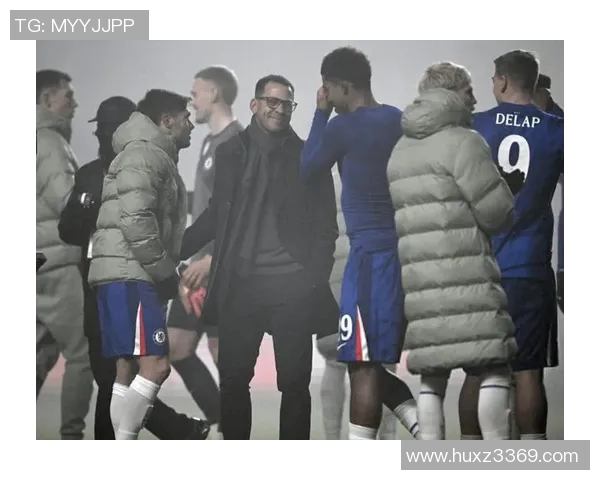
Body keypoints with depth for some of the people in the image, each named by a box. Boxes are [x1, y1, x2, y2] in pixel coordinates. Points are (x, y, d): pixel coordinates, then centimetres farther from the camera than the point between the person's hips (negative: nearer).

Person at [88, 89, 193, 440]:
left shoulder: (158, 157, 24)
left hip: (132, 275, 11)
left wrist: (166, 272, 15)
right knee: (155, 366, -15)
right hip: (130, 274, -11)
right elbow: (135, 219, -19)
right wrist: (164, 272, -14)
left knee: (128, 370, 8)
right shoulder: (145, 153, -9)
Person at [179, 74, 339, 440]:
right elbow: (217, 214, 16)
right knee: (233, 379, 4)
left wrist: (315, 280, -8)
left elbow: (326, 226, 2)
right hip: (241, 284, 2)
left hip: (293, 285, -1)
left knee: (294, 382, 1)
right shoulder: (230, 152, 8)